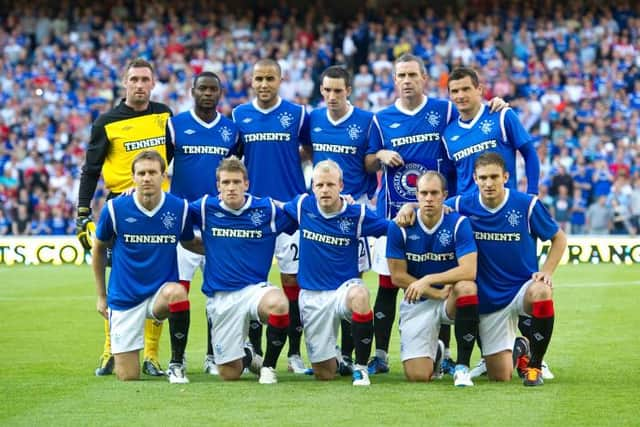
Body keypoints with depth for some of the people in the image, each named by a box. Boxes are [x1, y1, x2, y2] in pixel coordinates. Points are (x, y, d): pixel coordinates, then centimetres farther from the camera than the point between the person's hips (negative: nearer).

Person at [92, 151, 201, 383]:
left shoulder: (180, 208, -9)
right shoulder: (114, 209, -11)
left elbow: (190, 243, 13)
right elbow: (99, 248, 8)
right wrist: (101, 295, 12)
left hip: (161, 293, 0)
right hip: (124, 297, 0)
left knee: (176, 292, -39)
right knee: (128, 377, -3)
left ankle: (177, 363, -17)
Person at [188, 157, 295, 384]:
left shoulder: (268, 209, -2)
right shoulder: (206, 208, 0)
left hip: (255, 288, -1)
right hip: (220, 296, 1)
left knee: (278, 304, -39)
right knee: (229, 373, -1)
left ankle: (268, 366, -11)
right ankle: (249, 357, 39)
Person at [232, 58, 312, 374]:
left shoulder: (297, 114, 2)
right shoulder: (239, 116, 7)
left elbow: (310, 149, 14)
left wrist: (288, 162, 1)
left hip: (290, 205, -2)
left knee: (292, 277, -1)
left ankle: (294, 352, 5)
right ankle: (255, 350, 11)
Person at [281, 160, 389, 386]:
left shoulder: (357, 214, -8)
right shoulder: (302, 206, -3)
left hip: (345, 288, -2)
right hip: (311, 295, 2)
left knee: (359, 294, -42)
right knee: (324, 373, 1)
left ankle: (360, 366, -24)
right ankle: (336, 358, 43)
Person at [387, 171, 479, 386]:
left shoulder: (458, 223, -12)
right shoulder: (399, 227, -8)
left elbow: (469, 271, -23)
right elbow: (397, 276, -7)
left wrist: (427, 280, -27)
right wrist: (437, 293, -15)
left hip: (452, 300, -1)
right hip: (417, 303, 1)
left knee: (466, 286, -38)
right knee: (417, 375, -15)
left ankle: (462, 366, -25)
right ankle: (435, 351, 27)